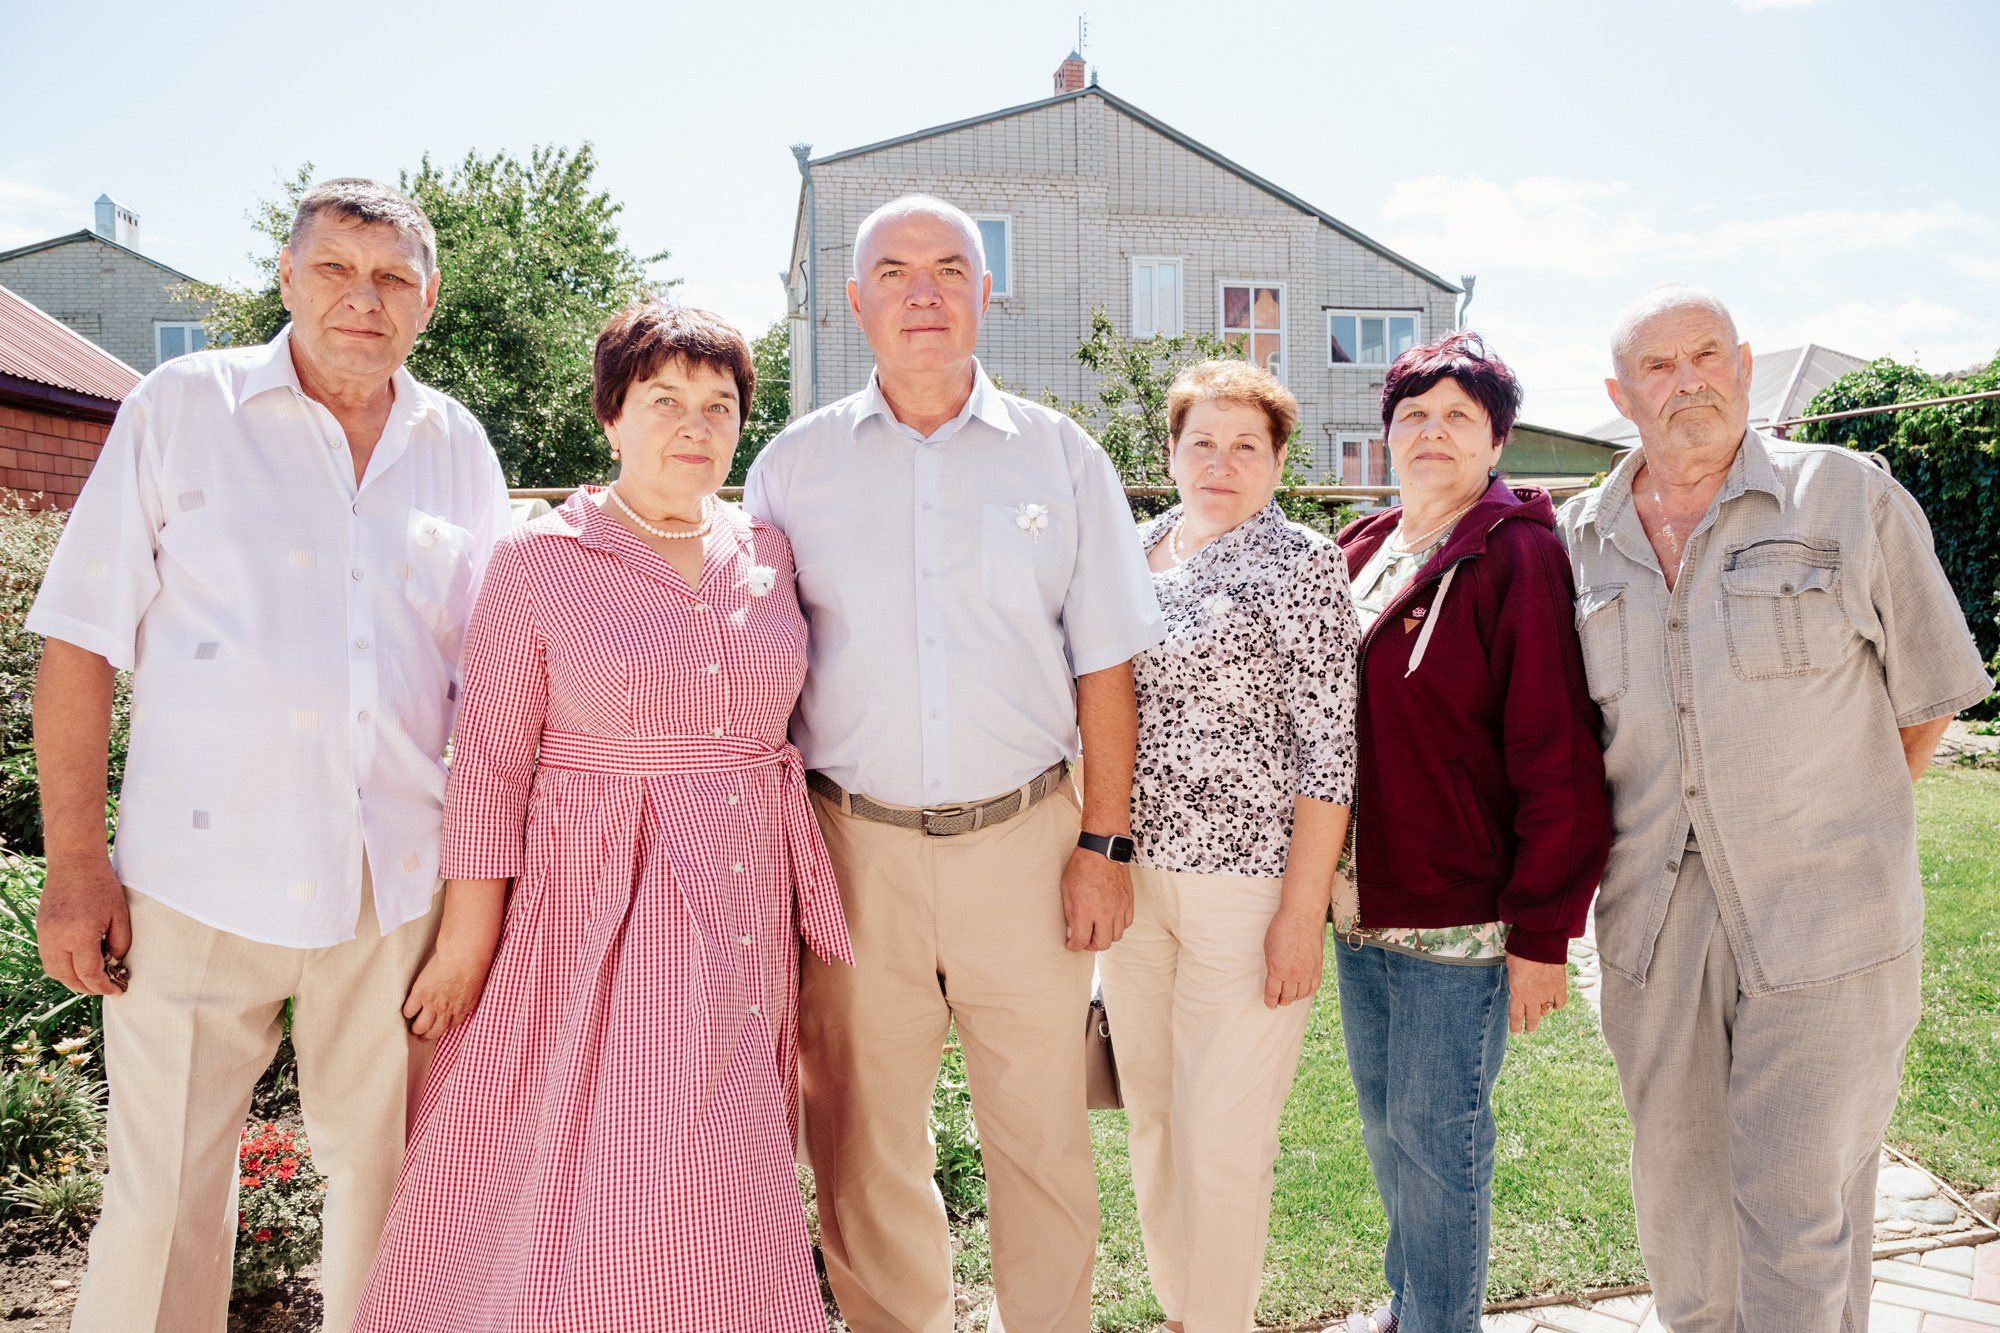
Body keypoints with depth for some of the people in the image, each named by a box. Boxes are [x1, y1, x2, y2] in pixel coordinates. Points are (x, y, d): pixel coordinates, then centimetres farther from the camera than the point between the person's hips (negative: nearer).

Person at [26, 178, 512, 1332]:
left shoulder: (458, 446, 7)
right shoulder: (182, 408, 0)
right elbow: (83, 639, -2)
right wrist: (75, 860, -7)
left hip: (403, 881, 3)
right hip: (203, 878, -2)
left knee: (388, 1168, 13)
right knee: (166, 1188, 5)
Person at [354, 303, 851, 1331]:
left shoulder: (765, 553, 7)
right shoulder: (538, 561, -5)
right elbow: (490, 759, -5)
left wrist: (803, 893, 12)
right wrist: (469, 935, -7)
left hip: (748, 908, 4)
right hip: (601, 905, -4)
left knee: (718, 1186, 13)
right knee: (590, 1182, -2)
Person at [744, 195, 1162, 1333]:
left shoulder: (1062, 457, 4)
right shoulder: (794, 463, 5)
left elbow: (1103, 666, 5)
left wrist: (1106, 844, -1)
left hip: (1024, 842, 0)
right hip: (851, 848, 1)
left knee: (1044, 1139, 9)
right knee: (864, 1146, 12)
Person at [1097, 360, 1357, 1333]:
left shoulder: (1301, 564, -7)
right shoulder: (1135, 552, 8)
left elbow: (1328, 751, -11)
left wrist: (1301, 913, -15)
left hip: (1248, 880, -5)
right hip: (1136, 875, 6)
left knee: (1222, 1139, 4)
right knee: (1150, 1115, 17)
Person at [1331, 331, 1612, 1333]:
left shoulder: (1519, 556, -11)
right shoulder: (1362, 553, 9)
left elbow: (1558, 755, -14)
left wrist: (1542, 931, -15)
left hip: (1458, 914, -7)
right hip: (1361, 902, 7)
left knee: (1435, 1133, 5)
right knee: (1383, 1119, 18)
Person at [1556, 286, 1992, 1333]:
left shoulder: (1851, 498, -4)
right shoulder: (1579, 540, 4)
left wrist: (1830, 838, 7)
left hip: (1823, 925, -3)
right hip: (1653, 925, 3)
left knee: (1798, 1210, 3)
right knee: (1677, 1204, 17)